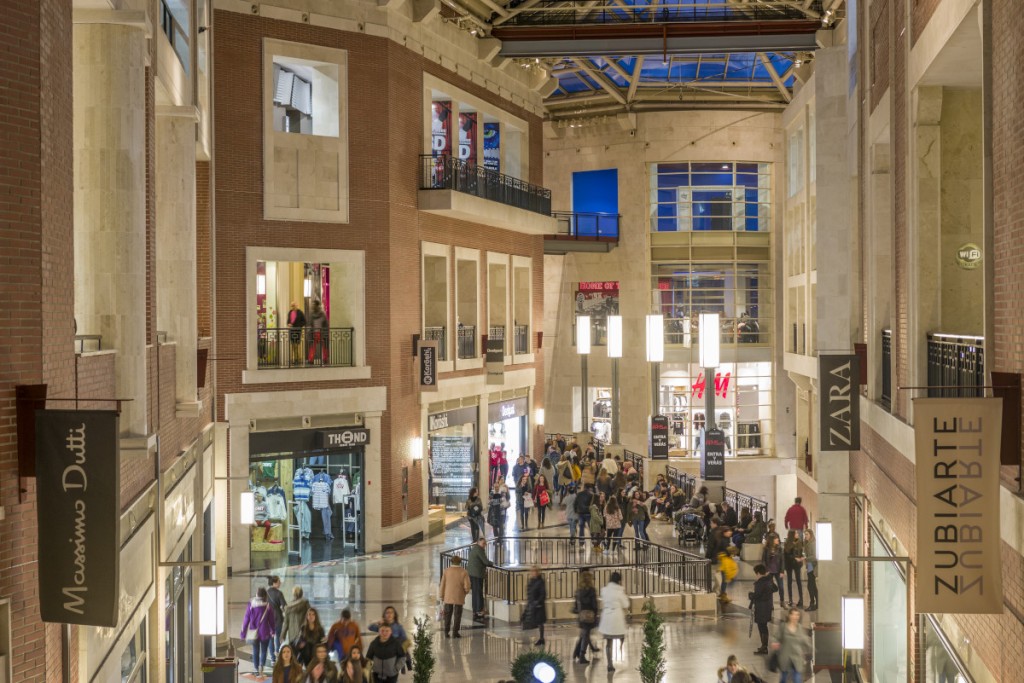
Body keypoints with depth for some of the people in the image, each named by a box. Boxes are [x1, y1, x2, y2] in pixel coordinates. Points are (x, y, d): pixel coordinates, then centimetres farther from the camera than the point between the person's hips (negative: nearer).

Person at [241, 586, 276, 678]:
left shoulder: (250, 604, -7)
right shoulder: (268, 606, -9)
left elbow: (246, 619, -5)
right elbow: (271, 620, -1)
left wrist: (243, 633, 3)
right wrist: (272, 631, 16)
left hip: (254, 632, 1)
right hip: (265, 632, -1)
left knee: (255, 651, 15)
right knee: (263, 651, 9)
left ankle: (257, 670, 19)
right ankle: (261, 666, -14)